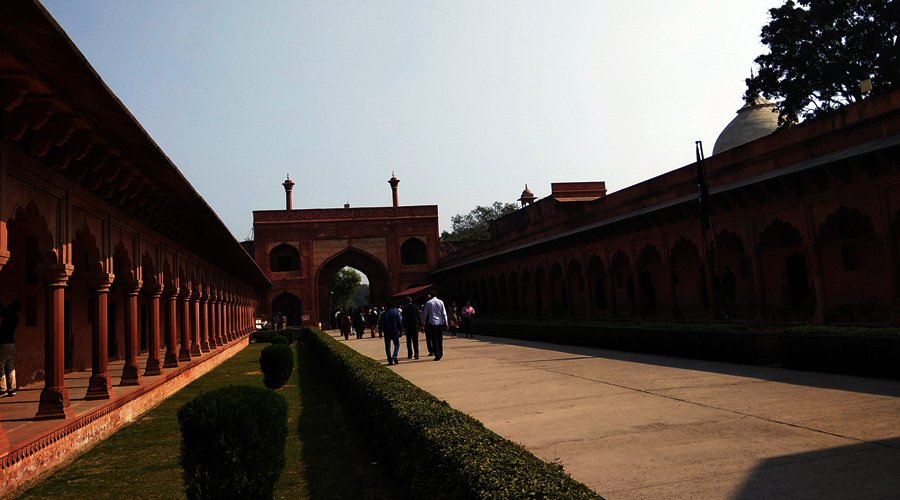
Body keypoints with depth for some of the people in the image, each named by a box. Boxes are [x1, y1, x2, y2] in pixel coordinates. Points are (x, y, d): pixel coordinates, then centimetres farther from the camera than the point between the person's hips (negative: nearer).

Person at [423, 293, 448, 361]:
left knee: (434, 339, 0)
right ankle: (440, 353, 20)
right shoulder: (441, 302, 1)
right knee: (440, 339, 13)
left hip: (432, 323, -2)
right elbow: (444, 314, 1)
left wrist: (425, 322, 11)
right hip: (440, 322, 2)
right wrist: (445, 323, 5)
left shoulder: (428, 303, -3)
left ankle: (437, 355, -4)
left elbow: (425, 314, 1)